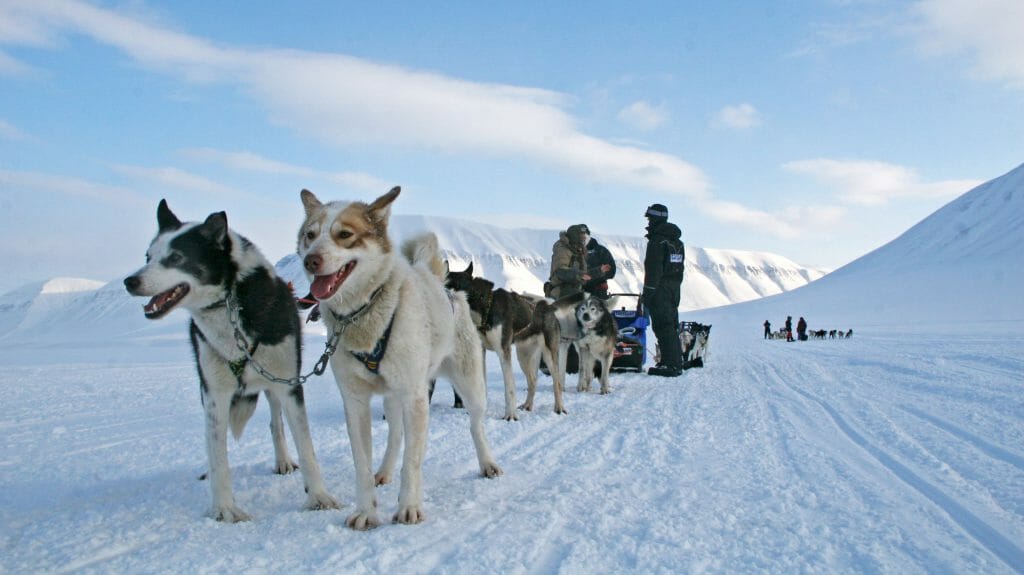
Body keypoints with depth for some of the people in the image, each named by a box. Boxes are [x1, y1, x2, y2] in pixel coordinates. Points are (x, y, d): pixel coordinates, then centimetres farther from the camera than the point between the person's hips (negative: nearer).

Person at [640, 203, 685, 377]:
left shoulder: (657, 241, -13)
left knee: (663, 326, -8)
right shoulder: (677, 241, 17)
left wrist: (648, 292, -16)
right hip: (675, 288, 9)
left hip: (660, 289, -9)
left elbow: (654, 270, -18)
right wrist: (675, 285, 21)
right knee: (672, 325, 13)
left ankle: (670, 364, -11)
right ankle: (677, 362, 17)